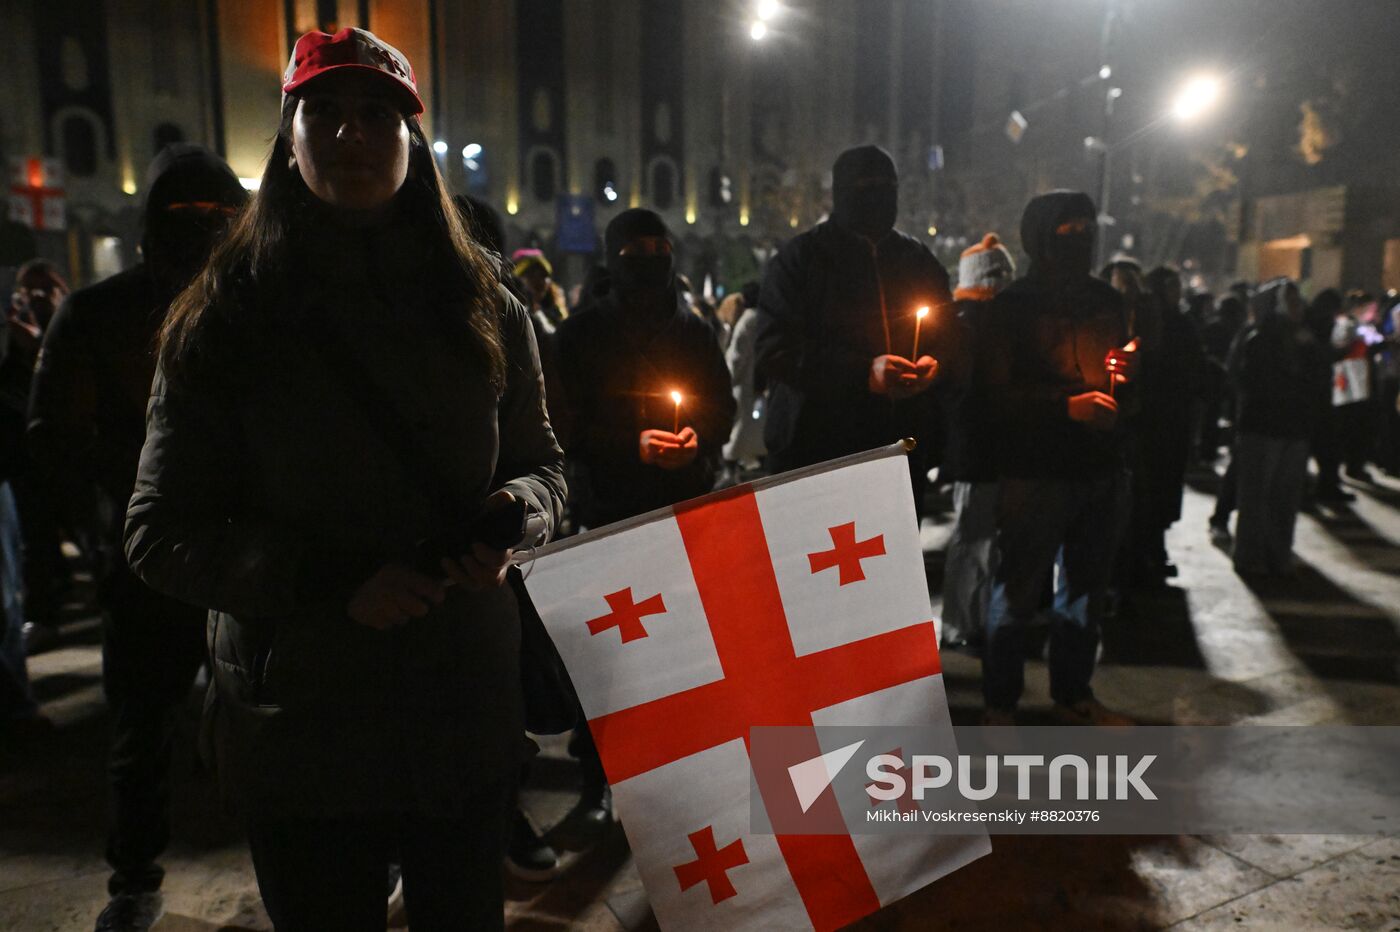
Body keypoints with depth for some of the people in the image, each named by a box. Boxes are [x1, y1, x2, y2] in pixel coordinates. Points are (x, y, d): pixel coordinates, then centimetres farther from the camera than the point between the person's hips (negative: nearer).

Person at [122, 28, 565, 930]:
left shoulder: (483, 311, 2)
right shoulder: (223, 322, -4)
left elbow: (541, 466, 10)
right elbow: (162, 532, -5)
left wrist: (512, 516, -13)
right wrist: (330, 581, -20)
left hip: (465, 711, 2)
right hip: (299, 723, -1)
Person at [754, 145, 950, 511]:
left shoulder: (918, 259, 14)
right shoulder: (801, 258, -1)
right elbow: (775, 351, -11)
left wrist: (931, 364, -6)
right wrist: (864, 372, -22)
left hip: (903, 450, 4)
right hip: (813, 450, -4)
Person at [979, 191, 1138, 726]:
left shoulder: (1107, 301, 14)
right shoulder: (1014, 307, -5)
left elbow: (1123, 369, 23)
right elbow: (996, 395, -12)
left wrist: (1126, 374, -1)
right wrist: (1068, 407, -22)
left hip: (1101, 468, 6)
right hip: (1036, 473, -6)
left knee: (1086, 587, 14)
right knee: (1017, 591, -2)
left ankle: (1072, 694, 30)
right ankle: (999, 703, 13)